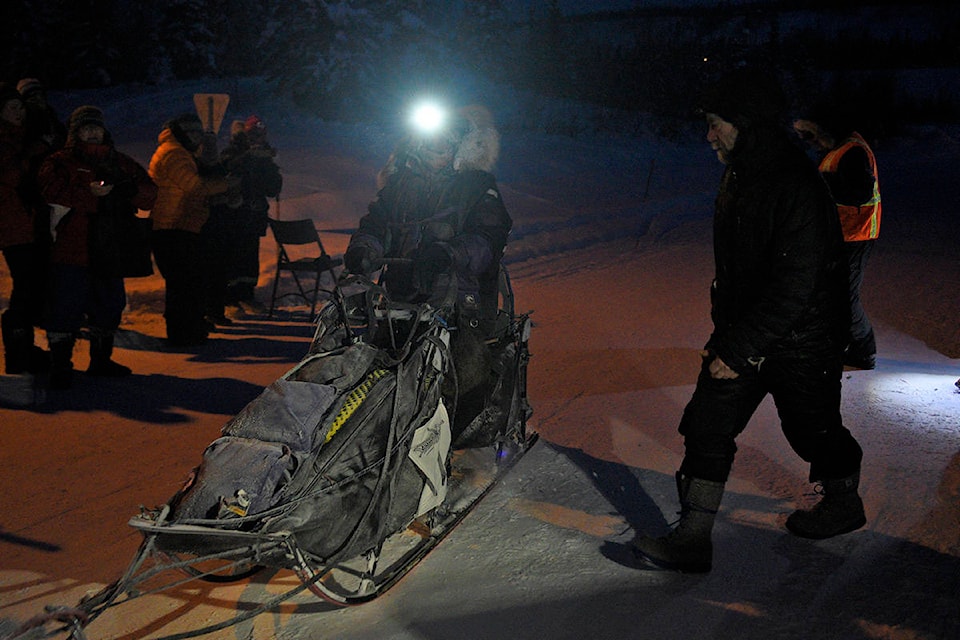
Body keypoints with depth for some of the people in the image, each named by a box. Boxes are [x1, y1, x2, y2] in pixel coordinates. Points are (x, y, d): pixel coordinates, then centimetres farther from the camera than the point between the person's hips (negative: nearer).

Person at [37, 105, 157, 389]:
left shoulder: (120, 162, 16)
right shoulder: (60, 162, 3)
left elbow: (149, 193, 9)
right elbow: (50, 189, -17)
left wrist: (129, 189, -12)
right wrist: (89, 193, -22)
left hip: (109, 253, 5)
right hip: (71, 251, -5)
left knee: (109, 306, 14)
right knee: (67, 308, -7)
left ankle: (101, 360, 29)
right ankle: (60, 364, 3)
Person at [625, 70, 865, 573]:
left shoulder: (798, 188, -24)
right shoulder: (739, 177, 6)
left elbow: (793, 286, -26)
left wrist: (738, 350, -24)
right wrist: (723, 334, 14)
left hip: (800, 341, -8)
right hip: (742, 332, 8)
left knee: (812, 429, 13)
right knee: (706, 424, 2)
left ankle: (844, 503, 41)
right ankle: (693, 537, 7)